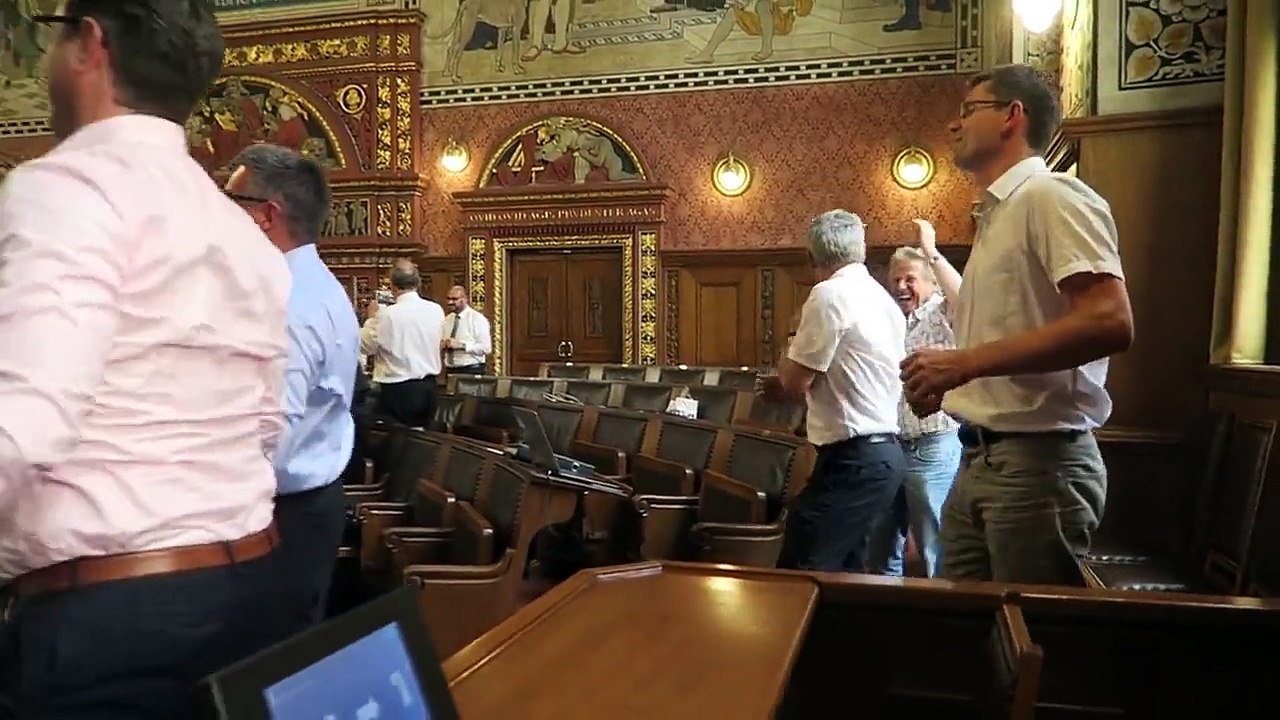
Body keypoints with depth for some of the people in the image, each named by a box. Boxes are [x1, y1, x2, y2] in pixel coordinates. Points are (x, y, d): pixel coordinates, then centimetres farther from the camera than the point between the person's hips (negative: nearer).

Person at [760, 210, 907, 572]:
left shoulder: (830, 294, -14)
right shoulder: (883, 299, 15)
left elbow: (796, 381, -13)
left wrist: (789, 362, 9)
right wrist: (787, 385, 24)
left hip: (853, 459, -10)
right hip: (883, 452, 10)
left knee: (799, 571, -8)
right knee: (844, 569, 16)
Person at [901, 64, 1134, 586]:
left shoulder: (1051, 195, -9)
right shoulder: (997, 214, 18)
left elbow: (1110, 322, -23)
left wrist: (965, 362, -21)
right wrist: (948, 378, 7)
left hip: (1037, 461, -9)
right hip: (980, 459, 9)